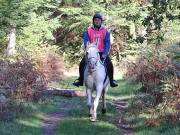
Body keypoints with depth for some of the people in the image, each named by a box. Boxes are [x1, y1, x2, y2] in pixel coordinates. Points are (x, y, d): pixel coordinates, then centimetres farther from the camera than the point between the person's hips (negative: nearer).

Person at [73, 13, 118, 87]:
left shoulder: (105, 31, 0)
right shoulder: (88, 31, 1)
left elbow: (107, 43, -6)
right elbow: (86, 41, -5)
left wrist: (105, 53, -19)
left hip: (102, 53, -1)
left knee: (110, 64, -20)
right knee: (82, 64, -14)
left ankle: (111, 81, -3)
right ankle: (80, 80, 1)